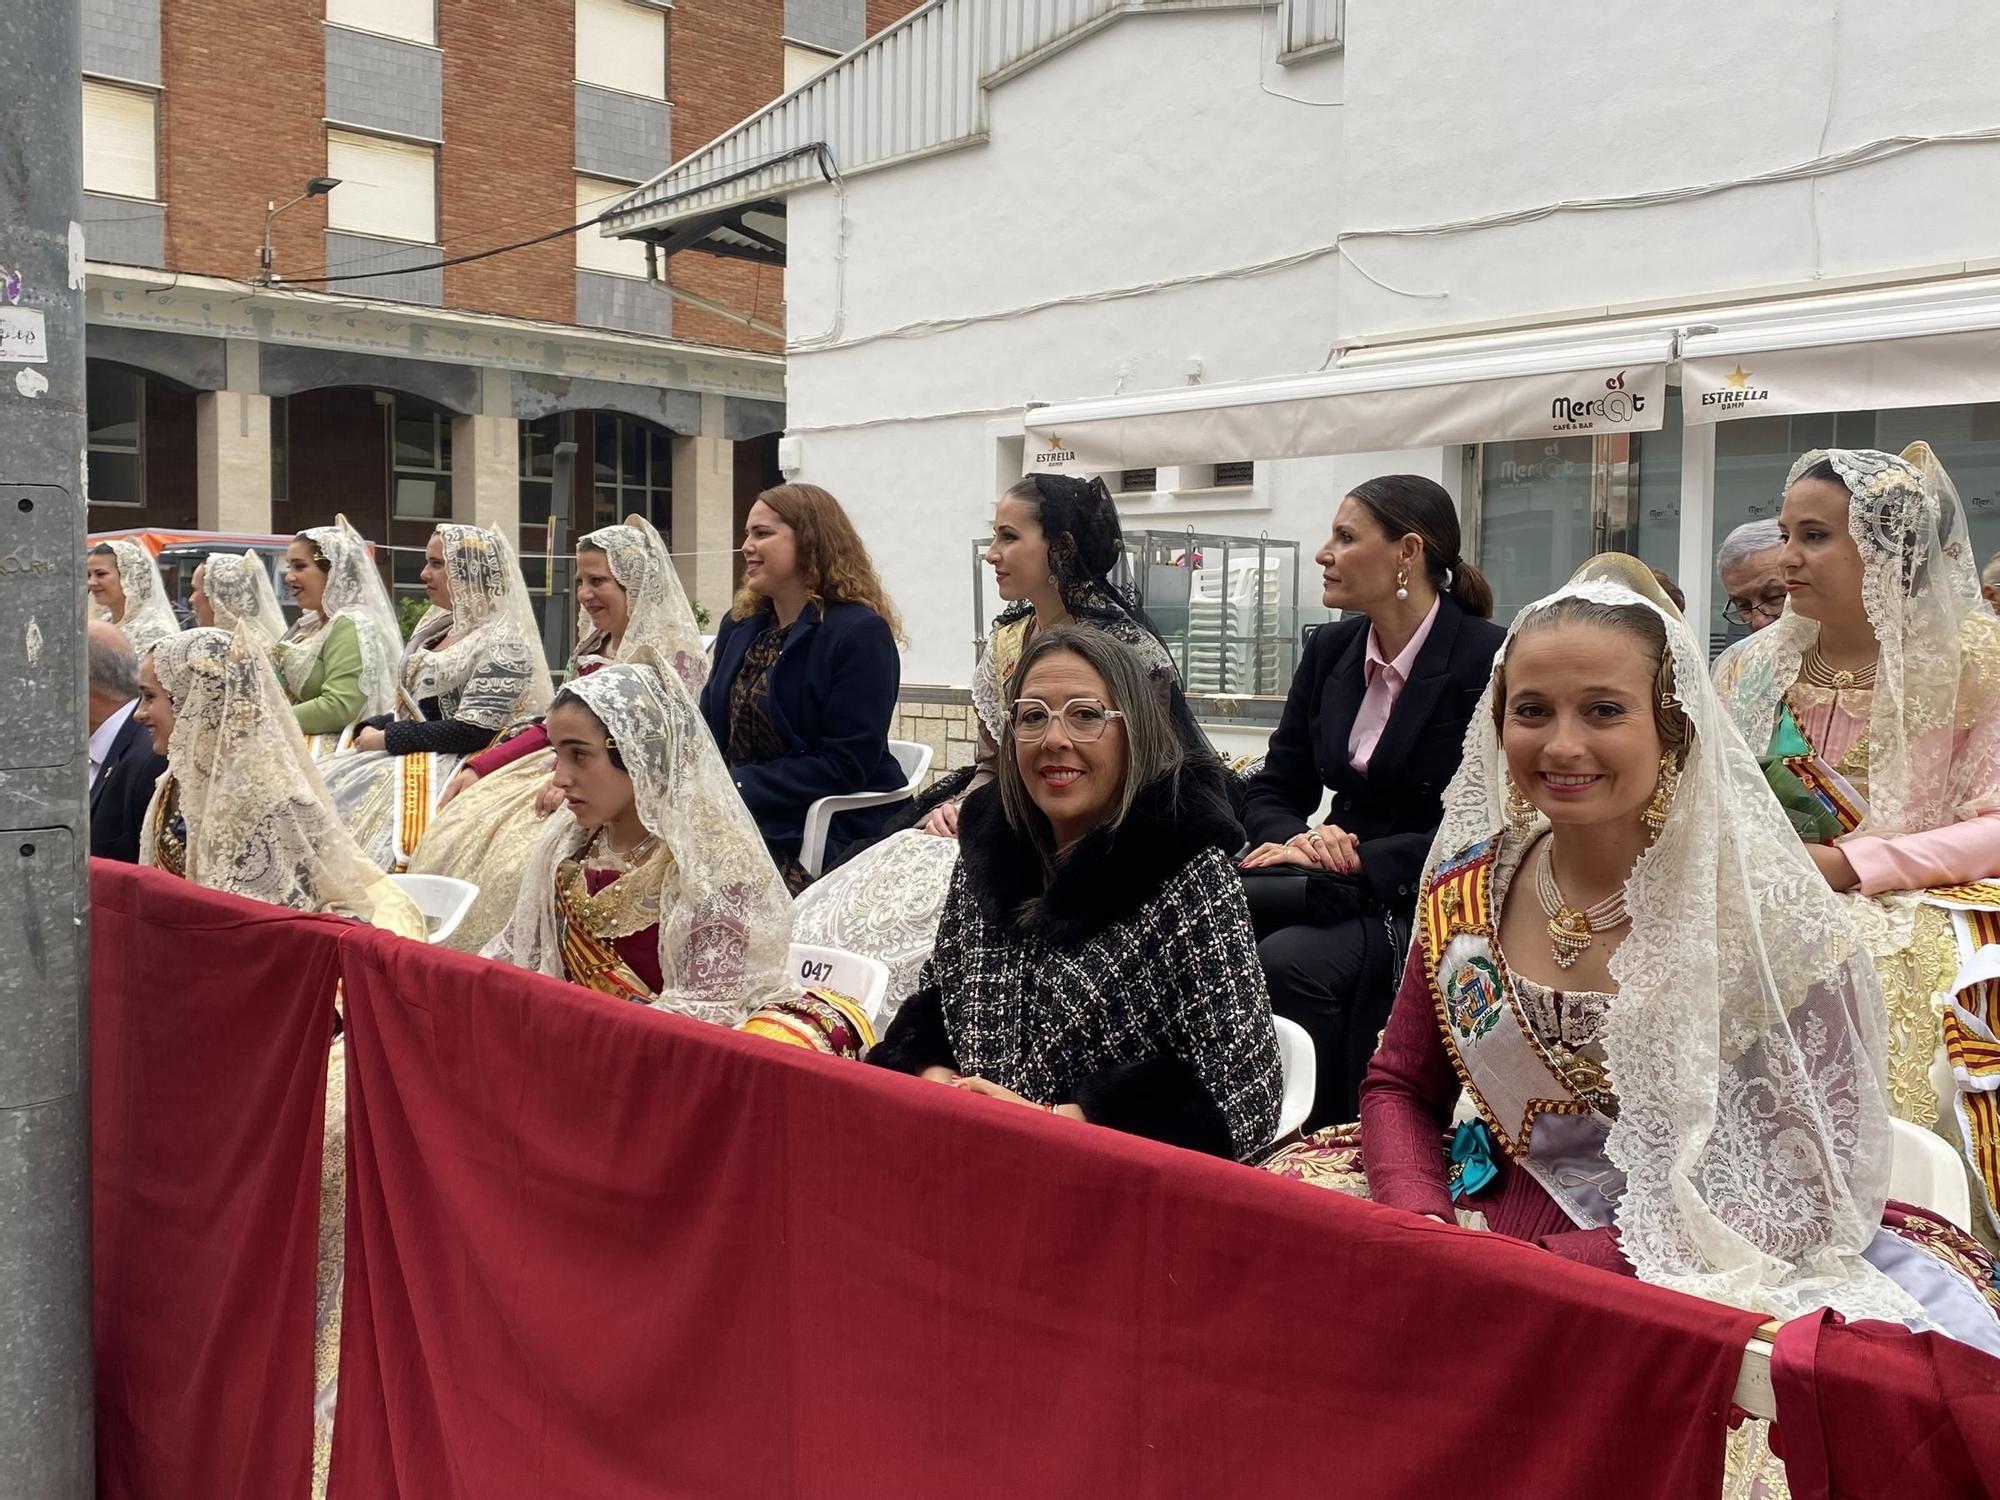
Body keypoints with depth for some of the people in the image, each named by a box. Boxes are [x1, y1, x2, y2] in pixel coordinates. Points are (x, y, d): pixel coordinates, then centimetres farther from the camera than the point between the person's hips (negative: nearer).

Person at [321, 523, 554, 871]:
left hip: (454, 767, -8)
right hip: (412, 752, 8)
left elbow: (472, 732, -17)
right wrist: (371, 729, 0)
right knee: (328, 784, -10)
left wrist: (386, 739, -13)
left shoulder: (501, 643, -11)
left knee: (360, 800, -25)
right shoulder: (437, 628, 16)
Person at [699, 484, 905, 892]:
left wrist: (739, 786, -19)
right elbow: (710, 731, 17)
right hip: (743, 830, 6)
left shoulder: (861, 632, -9)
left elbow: (845, 764, -15)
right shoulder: (739, 625, 15)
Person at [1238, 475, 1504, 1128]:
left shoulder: (1488, 660, -10)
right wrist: (1300, 839, -12)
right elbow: (1272, 791, 10)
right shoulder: (1331, 650, 9)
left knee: (1290, 960, -32)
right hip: (1337, 887, 6)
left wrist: (1360, 861, -22)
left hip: (1422, 903, -5)